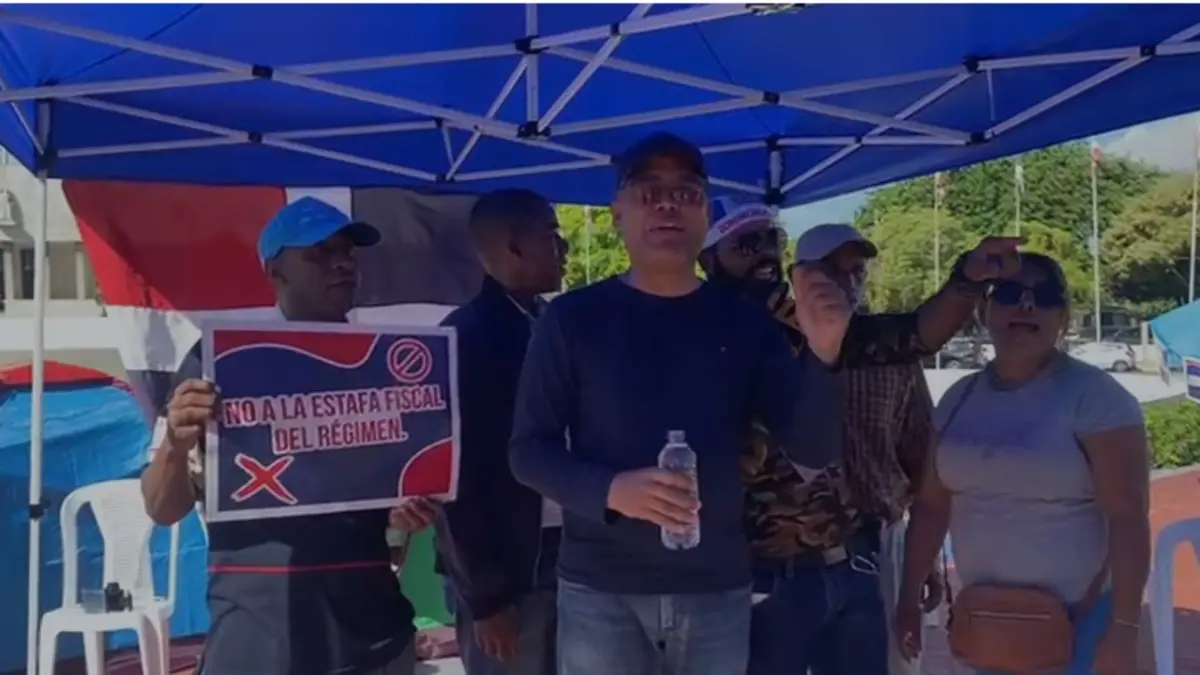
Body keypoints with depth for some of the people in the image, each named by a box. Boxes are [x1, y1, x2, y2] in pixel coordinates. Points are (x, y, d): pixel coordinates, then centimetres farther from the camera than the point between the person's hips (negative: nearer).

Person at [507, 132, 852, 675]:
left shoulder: (744, 324, 5)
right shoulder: (572, 319, -1)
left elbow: (812, 450, 0)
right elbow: (528, 450, -2)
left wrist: (822, 355, -17)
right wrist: (609, 490, -19)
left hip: (718, 591, 2)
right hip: (600, 591, -2)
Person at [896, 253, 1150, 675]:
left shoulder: (1094, 396, -12)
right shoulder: (960, 399, 3)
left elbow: (1128, 517, -15)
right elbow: (931, 507, 7)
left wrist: (1123, 628, -18)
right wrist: (909, 597, 7)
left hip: (1078, 619, -5)